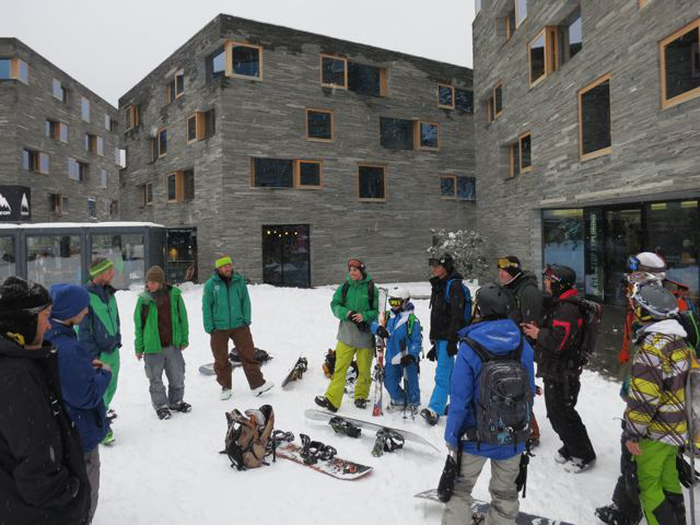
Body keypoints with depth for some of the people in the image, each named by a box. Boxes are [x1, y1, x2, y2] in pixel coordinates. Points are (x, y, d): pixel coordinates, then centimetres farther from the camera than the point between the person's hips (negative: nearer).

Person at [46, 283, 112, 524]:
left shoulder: (46, 338, -4)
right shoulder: (68, 350, -34)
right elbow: (87, 396, -29)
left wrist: (86, 365, -1)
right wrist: (105, 373, -13)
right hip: (78, 433, -9)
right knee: (85, 493, 14)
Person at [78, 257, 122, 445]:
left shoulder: (109, 292, 7)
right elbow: (83, 328, -15)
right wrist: (92, 354, -15)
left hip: (113, 350, 7)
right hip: (98, 353, -7)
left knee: (111, 386, 19)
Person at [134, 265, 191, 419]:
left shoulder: (174, 295, -5)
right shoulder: (144, 299, -7)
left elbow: (182, 317, 4)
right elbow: (139, 325, -1)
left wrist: (184, 339, 6)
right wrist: (139, 348, 1)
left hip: (173, 346, 2)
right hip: (153, 348, -2)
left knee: (177, 377, 14)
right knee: (156, 380, 10)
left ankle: (176, 402, 34)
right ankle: (161, 405, 27)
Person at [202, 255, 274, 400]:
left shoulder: (239, 280, -1)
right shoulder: (211, 284, -7)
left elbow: (245, 301, 4)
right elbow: (206, 307, -3)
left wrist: (246, 320, -2)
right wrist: (209, 327, -6)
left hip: (239, 325, 1)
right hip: (219, 328, -1)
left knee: (248, 355, 2)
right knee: (221, 360, 10)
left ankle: (257, 385, 10)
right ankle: (225, 387, 27)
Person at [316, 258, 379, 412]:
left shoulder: (371, 288, -3)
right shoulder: (345, 287, 4)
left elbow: (377, 311, -1)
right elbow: (335, 305, 5)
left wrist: (364, 316, -18)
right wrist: (346, 313, -14)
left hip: (365, 334, -1)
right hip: (346, 334, 1)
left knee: (364, 369, 10)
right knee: (340, 367, -4)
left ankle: (361, 396, 29)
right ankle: (331, 400, -3)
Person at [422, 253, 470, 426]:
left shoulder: (454, 285, -11)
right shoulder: (438, 286, 17)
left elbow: (457, 315, -19)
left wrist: (452, 339, -24)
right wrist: (434, 340, 23)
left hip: (448, 337, -9)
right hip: (439, 337, 9)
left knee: (442, 374, -12)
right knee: (449, 373, 16)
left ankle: (435, 410, -14)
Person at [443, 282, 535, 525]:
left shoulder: (469, 349, -22)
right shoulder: (523, 347, -10)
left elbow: (459, 401, -18)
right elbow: (529, 394, -1)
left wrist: (451, 438, -5)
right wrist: (523, 430, 14)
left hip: (475, 438, -3)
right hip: (513, 439, 3)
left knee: (460, 489, 18)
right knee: (505, 492, 24)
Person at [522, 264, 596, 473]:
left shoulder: (567, 309, -23)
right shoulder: (555, 304, 12)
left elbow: (559, 342, -30)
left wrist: (538, 334, -16)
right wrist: (535, 329, 3)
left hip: (562, 375, -10)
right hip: (553, 371, 10)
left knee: (563, 415, 1)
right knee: (555, 413, 20)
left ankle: (584, 455, 18)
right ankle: (570, 447, 36)